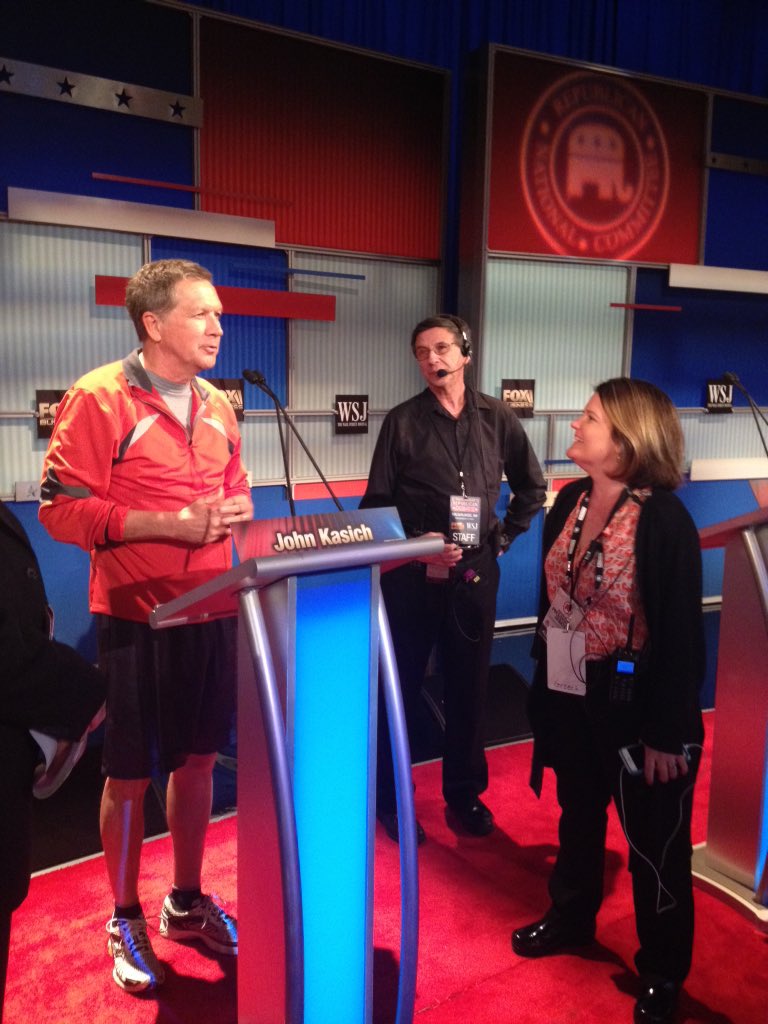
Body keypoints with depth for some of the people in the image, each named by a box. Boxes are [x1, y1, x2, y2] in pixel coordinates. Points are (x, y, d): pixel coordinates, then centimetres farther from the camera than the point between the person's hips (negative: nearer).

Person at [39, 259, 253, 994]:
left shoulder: (217, 407, 8)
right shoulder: (98, 398, -11)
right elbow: (62, 507, -15)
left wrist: (235, 511, -5)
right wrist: (170, 524, -21)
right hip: (136, 618, -6)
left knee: (197, 762, 16)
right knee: (130, 774, 9)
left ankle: (186, 903, 36)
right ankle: (125, 922, 30)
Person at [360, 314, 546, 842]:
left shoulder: (497, 417, 4)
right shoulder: (403, 421, -2)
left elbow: (531, 487, 15)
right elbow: (376, 503, -2)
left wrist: (504, 536, 6)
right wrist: (415, 543, -15)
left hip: (476, 572, 2)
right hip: (413, 574, -2)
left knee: (470, 687, 12)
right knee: (402, 688, 7)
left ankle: (465, 793, 30)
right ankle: (391, 798, 23)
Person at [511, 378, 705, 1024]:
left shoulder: (663, 518, -20)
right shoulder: (571, 500, 1)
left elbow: (681, 633, -18)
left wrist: (667, 732, -15)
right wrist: (544, 680, 14)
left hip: (633, 708, -6)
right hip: (569, 699, 7)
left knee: (654, 844, 12)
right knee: (578, 818, 25)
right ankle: (570, 918, 49)